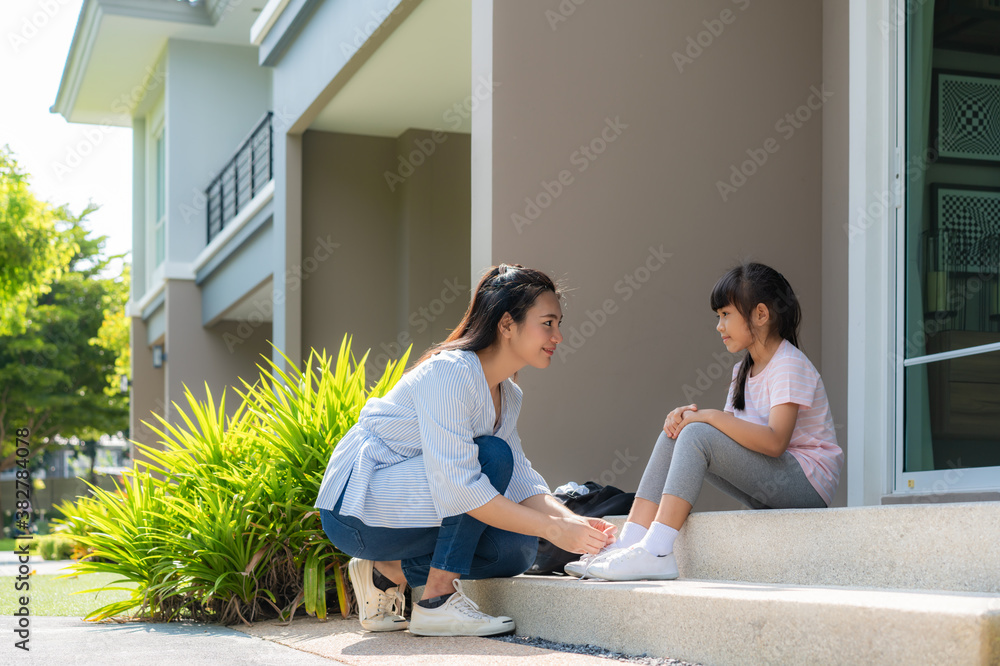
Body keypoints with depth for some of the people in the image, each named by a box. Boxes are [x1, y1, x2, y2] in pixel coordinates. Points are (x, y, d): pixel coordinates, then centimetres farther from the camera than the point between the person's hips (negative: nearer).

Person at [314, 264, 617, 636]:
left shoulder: (507, 396, 7)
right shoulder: (449, 372, -23)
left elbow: (520, 481, 2)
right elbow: (457, 486, -31)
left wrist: (572, 520, -18)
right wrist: (553, 529, -31)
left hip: (396, 500, 9)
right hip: (355, 505, -9)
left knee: (518, 550, -6)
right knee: (492, 457, -23)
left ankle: (387, 572, 6)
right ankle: (437, 600, -18)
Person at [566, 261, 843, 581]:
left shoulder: (790, 365, -13)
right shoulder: (744, 370, 17)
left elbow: (774, 441, -27)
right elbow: (731, 430, 7)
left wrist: (708, 416, -22)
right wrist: (690, 414, -13)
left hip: (808, 480, -9)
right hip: (773, 482, 9)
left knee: (697, 435, -24)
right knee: (674, 434, -1)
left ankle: (656, 551, -32)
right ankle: (628, 542, -13)